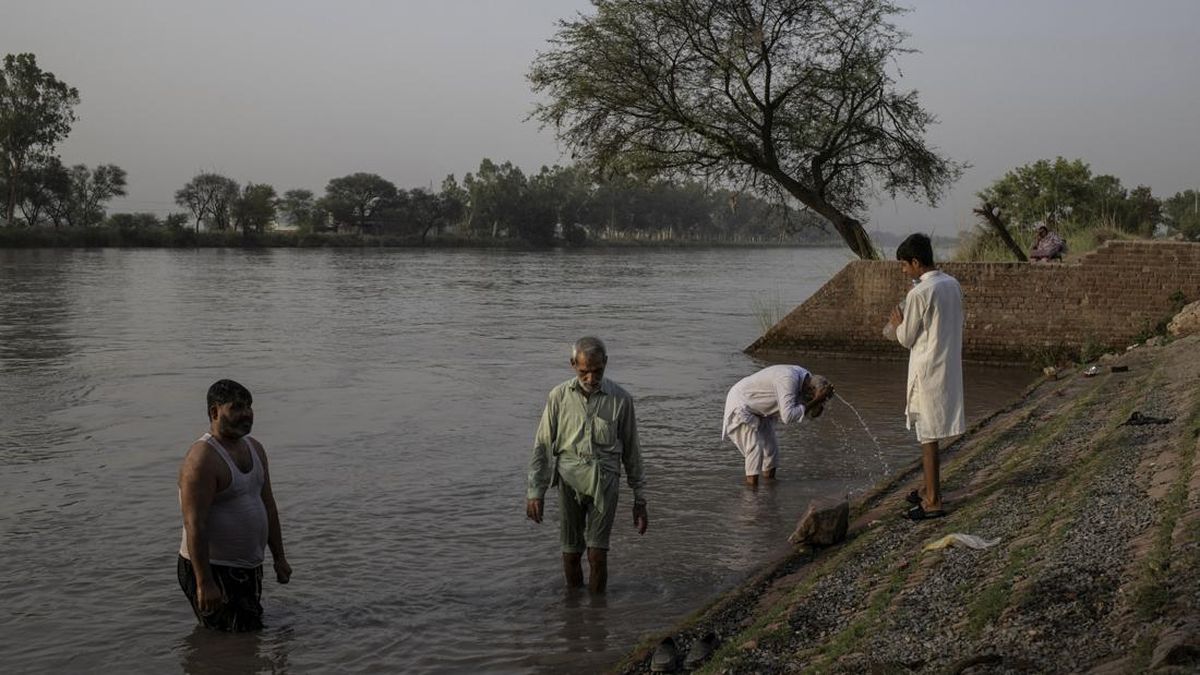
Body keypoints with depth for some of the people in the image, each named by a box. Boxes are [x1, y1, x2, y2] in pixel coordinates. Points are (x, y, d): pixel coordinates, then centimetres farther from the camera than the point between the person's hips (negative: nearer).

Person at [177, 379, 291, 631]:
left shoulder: (254, 448, 8)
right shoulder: (203, 459, -21)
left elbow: (268, 505, 16)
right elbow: (195, 525, -25)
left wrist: (279, 558, 16)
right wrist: (204, 583, -28)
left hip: (249, 567, 9)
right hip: (214, 570, -9)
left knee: (253, 628, 20)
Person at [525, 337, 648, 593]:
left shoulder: (620, 399, 0)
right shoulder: (559, 396, 2)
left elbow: (632, 451, 7)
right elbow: (542, 446, 5)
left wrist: (640, 500, 8)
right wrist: (535, 492, 0)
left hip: (603, 479, -1)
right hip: (569, 478, 1)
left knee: (597, 553, -9)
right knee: (571, 553, 5)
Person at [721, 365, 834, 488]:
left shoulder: (804, 377, -6)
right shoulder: (789, 380, -35)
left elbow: (812, 413, -2)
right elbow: (788, 417, -40)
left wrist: (820, 400, -22)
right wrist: (815, 400, -35)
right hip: (741, 407, -9)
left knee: (771, 449, 9)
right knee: (755, 450, -16)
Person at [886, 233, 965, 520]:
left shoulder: (919, 294, -19)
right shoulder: (953, 285, 6)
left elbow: (907, 338, -11)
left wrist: (898, 324, 8)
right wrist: (905, 323, 14)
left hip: (927, 370, -8)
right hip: (948, 367, 8)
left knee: (928, 435, -1)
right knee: (932, 433, 20)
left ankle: (933, 502, 5)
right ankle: (930, 488, 32)